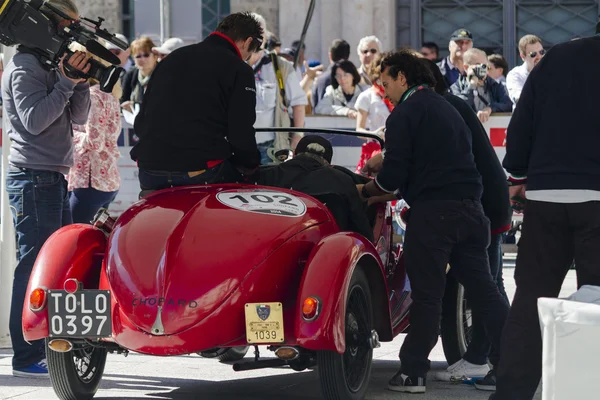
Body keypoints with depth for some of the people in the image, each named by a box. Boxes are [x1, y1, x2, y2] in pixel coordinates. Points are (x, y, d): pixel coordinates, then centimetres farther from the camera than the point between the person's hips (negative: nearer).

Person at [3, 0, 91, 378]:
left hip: (54, 179, 10)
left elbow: (78, 117, 14)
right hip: (34, 179, -10)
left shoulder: (50, 66, 19)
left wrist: (81, 80, 0)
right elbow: (34, 120, -20)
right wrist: (66, 81, -20)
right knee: (35, 268, -10)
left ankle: (56, 350, 14)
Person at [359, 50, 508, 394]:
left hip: (432, 211, -7)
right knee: (484, 289, 8)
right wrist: (385, 165, 30)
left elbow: (393, 177, -11)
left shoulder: (405, 113, -5)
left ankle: (413, 373, 1)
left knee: (427, 295, -3)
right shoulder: (447, 108, 22)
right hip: (470, 208, 7)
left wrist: (365, 191, 8)